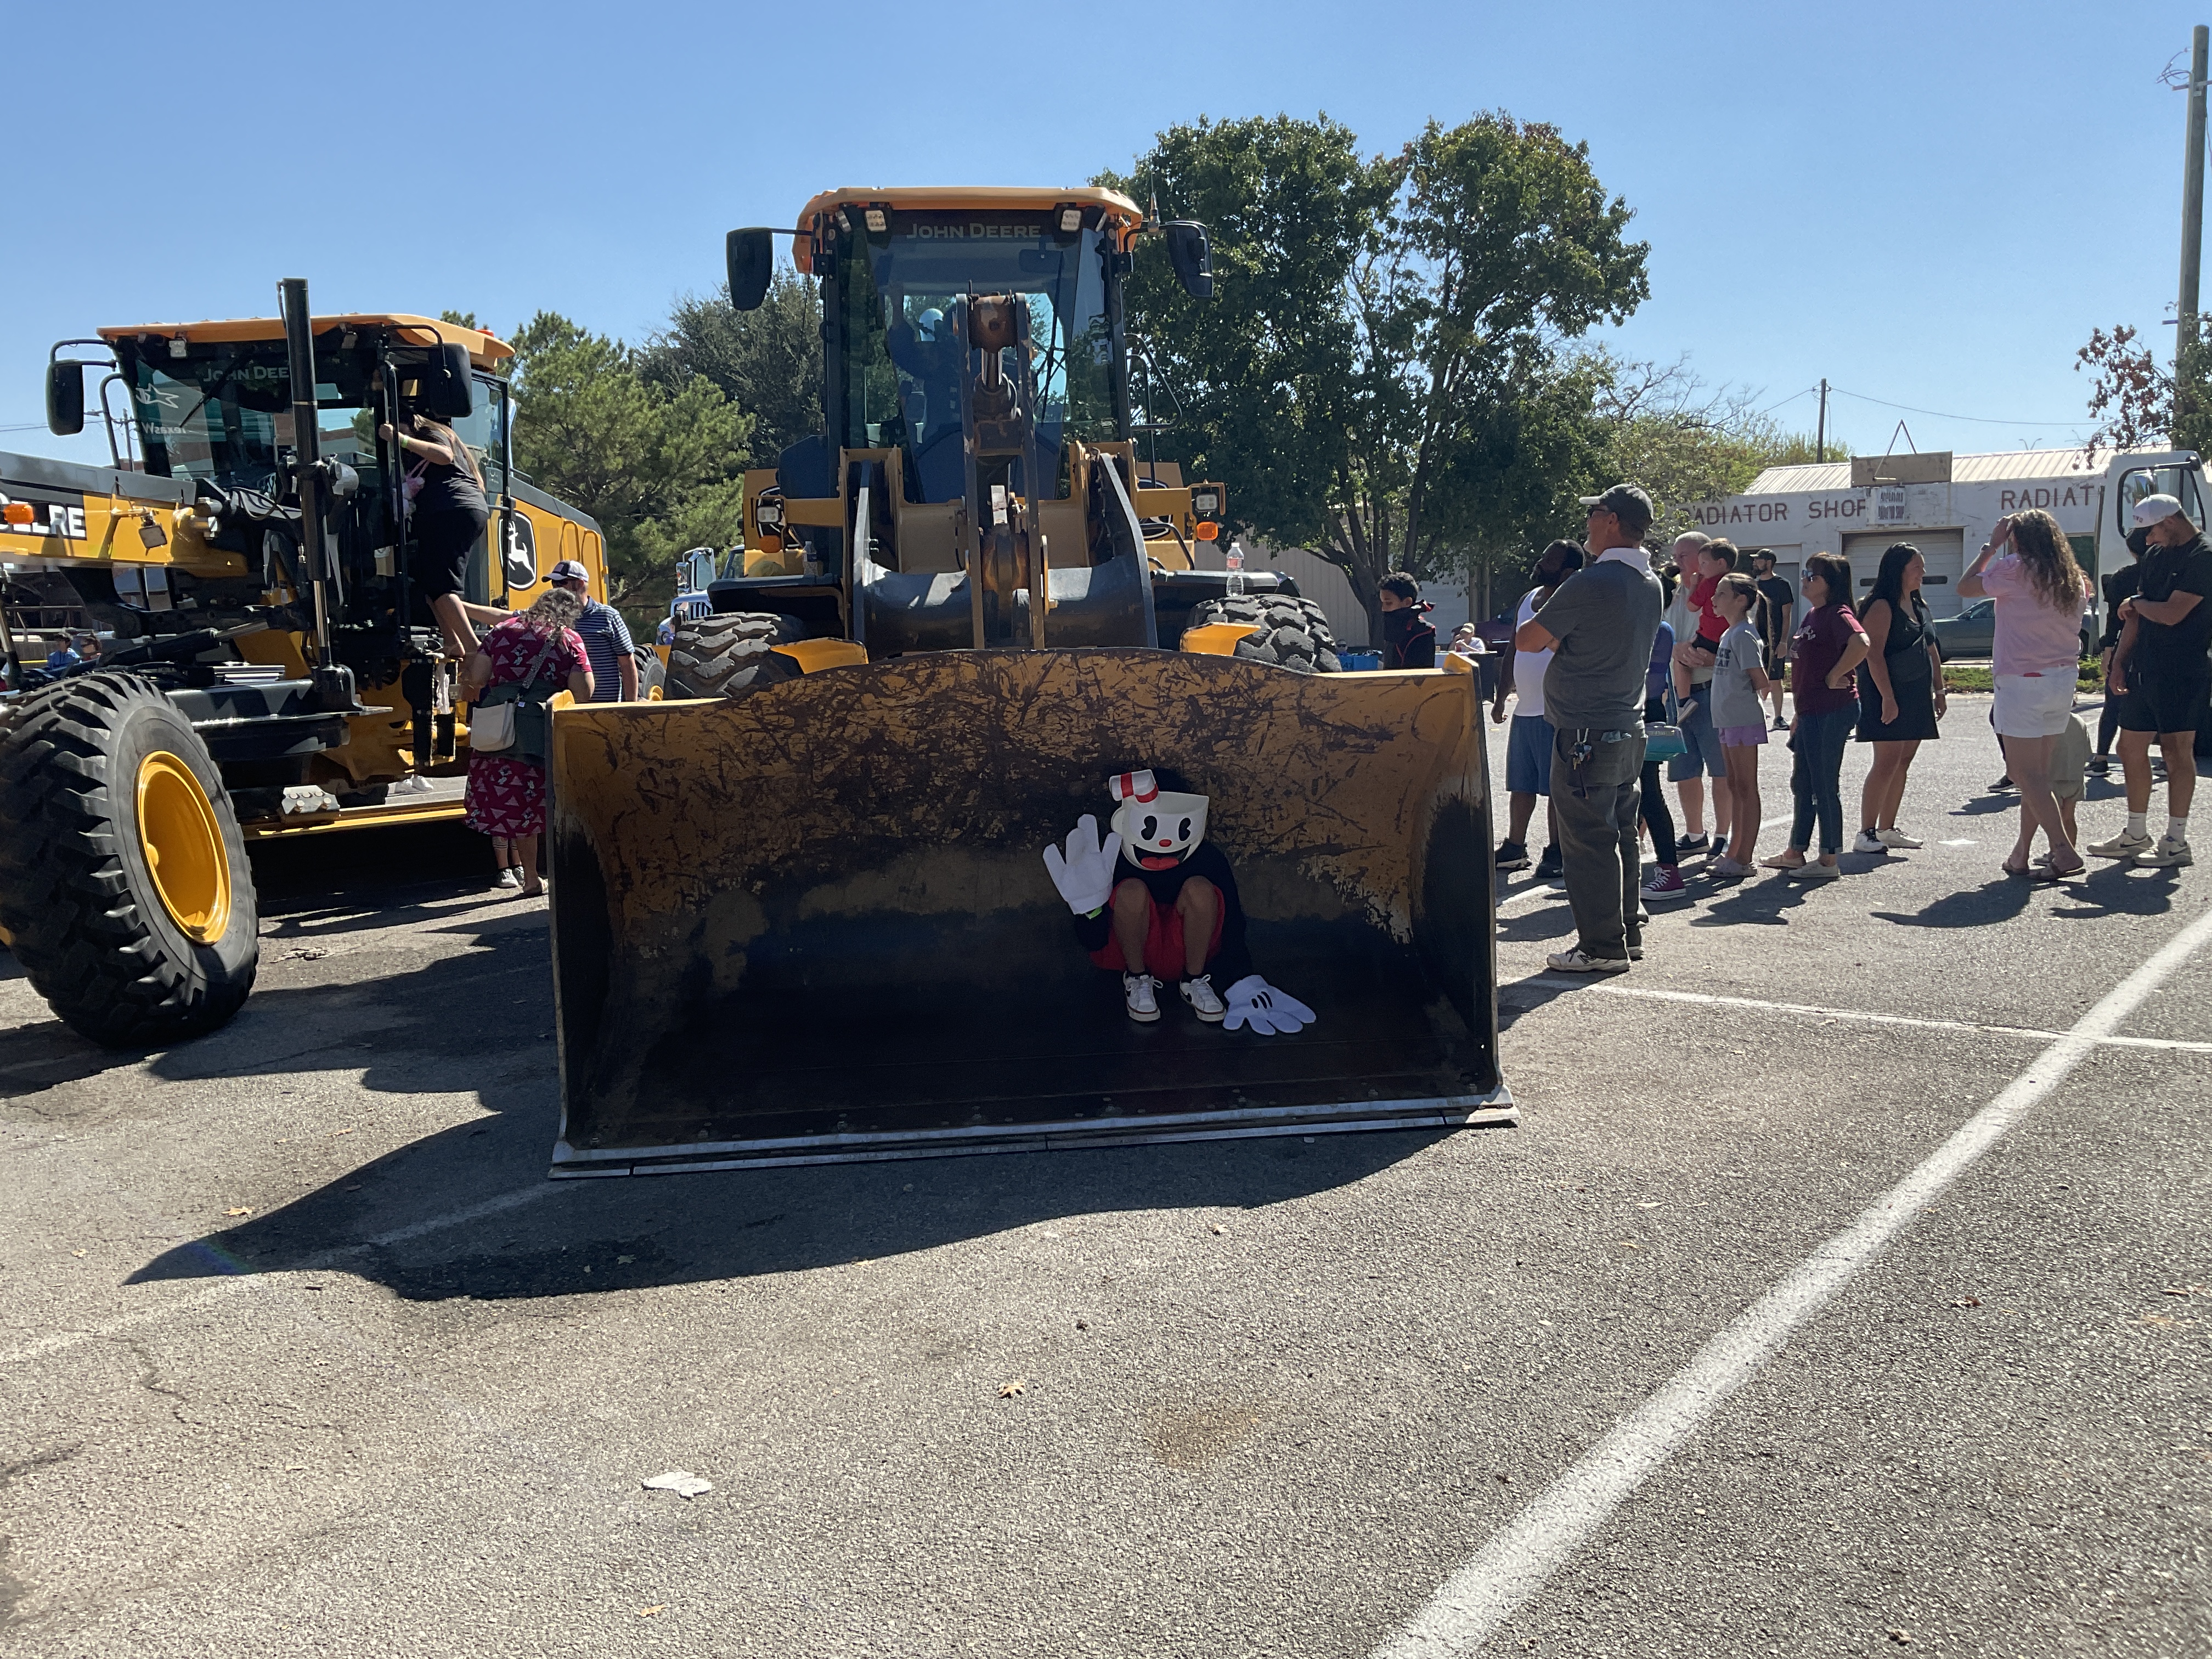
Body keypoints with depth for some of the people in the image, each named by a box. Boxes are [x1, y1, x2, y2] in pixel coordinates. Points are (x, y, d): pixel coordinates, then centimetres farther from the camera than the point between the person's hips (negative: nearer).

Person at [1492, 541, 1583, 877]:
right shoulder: (1528, 600, 14)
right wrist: (1500, 698, 17)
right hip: (1524, 711, 8)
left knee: (1556, 787, -1)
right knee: (1520, 786, 12)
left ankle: (1555, 853, 7)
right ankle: (1515, 848, 21)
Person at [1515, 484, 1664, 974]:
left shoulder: (1591, 583, -19)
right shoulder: (1651, 583, 9)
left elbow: (1527, 639, -12)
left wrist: (1548, 633, 7)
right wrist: (1559, 636, 11)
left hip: (1586, 735, -9)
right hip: (1629, 727, 9)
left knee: (1587, 840, -3)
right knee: (1620, 834, 16)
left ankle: (1601, 947, 1)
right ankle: (1627, 931, 25)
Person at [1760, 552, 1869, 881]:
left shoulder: (1838, 614, -14)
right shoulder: (1812, 615, 16)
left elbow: (1861, 644, -35)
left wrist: (1835, 676, -22)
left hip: (1832, 712, -10)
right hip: (1810, 712, 10)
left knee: (1825, 785, -3)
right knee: (1802, 783, 17)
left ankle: (1829, 861, 5)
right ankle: (1796, 852, 27)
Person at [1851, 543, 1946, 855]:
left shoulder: (1920, 606, 15)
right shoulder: (1882, 606, -11)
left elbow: (1931, 649, 22)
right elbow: (1874, 654, -18)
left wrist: (1939, 690, 17)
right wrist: (1887, 697, -23)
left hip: (1917, 695, 9)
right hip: (1889, 695, -9)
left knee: (1903, 762, 9)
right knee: (1887, 761, -13)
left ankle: (1887, 830, 16)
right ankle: (1865, 834, -11)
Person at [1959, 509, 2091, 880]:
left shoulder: (2014, 570, -11)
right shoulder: (2072, 579, 11)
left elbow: (1964, 587, -1)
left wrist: (1991, 546, 5)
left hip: (2022, 681, -7)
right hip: (2063, 681, 7)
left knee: (2027, 776, -5)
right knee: (2036, 774, 12)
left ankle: (2065, 853, -13)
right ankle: (2020, 855, 18)